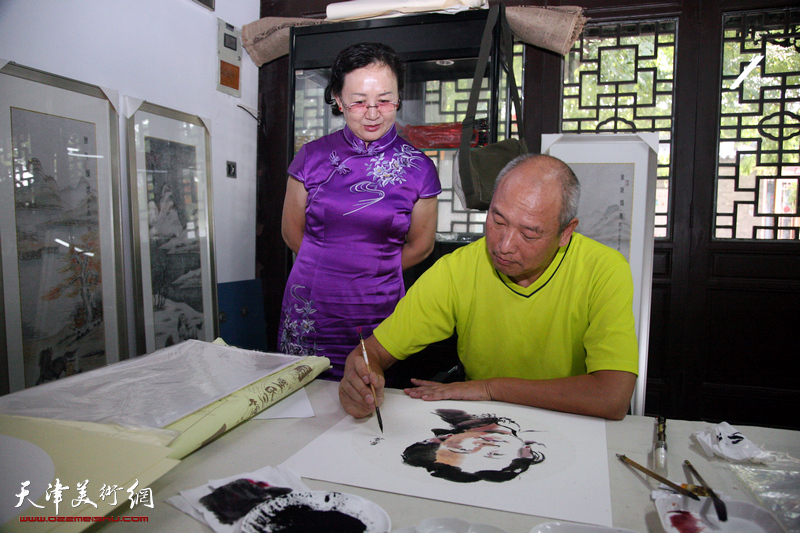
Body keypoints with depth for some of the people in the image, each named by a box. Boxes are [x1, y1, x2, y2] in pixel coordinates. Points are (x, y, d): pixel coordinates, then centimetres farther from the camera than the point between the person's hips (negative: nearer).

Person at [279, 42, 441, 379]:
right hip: (309, 311, 1)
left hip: (378, 314, -1)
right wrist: (328, 269, 11)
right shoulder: (312, 157, 0)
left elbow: (420, 246, 6)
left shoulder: (419, 169, -3)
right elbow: (292, 232, 9)